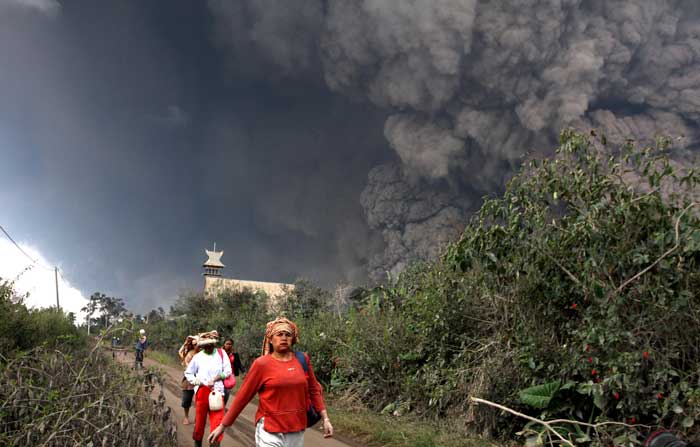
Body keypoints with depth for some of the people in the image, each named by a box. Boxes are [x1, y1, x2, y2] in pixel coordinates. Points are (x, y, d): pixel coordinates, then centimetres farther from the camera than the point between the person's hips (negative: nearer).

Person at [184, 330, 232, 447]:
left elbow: (227, 371, 1)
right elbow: (188, 373, 9)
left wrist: (215, 379, -13)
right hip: (201, 392, 0)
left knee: (218, 424, -7)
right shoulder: (198, 356, 1)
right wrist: (200, 382, -5)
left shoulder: (221, 354, 2)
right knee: (200, 422, 11)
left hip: (217, 392, 0)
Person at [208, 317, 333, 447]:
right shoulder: (262, 364, -7)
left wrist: (325, 418, 10)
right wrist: (223, 425, 2)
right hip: (270, 432, -4)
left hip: (297, 431, 4)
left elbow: (314, 389, 12)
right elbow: (242, 396, -2)